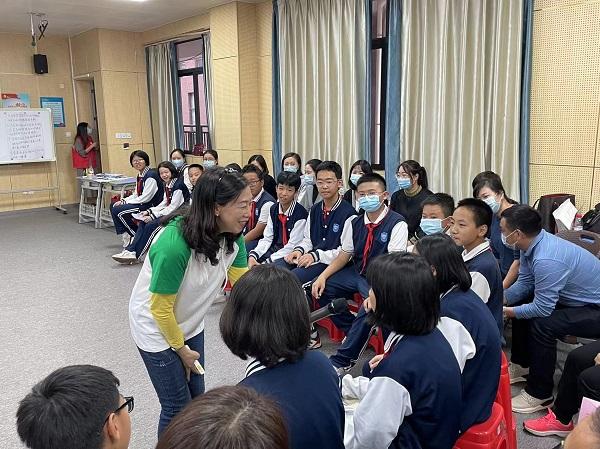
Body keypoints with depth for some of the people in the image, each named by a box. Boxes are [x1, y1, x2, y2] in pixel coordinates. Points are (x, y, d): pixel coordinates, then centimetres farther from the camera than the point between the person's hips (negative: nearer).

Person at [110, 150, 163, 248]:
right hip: (142, 203, 10)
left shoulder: (151, 175, -17)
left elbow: (145, 198, -21)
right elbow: (136, 195, 17)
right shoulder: (140, 175, 13)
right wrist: (123, 201, 0)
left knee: (118, 211, -17)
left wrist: (126, 202, -14)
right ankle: (125, 235, 6)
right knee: (113, 206, 9)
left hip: (151, 206, -10)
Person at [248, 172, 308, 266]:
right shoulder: (273, 209, 6)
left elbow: (292, 246, -16)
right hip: (274, 249, 6)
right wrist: (253, 255, -14)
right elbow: (267, 239, 4)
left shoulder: (300, 214, -16)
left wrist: (267, 262, -18)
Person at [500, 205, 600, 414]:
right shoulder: (533, 244, -7)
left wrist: (506, 312, -16)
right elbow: (524, 284, 3)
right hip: (576, 300, 10)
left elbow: (542, 309, -27)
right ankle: (522, 366, 26)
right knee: (521, 302, 11)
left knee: (542, 324, -28)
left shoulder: (546, 260, -34)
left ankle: (539, 394, -8)